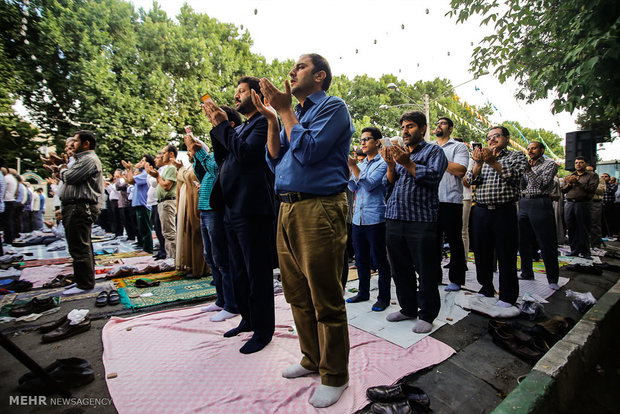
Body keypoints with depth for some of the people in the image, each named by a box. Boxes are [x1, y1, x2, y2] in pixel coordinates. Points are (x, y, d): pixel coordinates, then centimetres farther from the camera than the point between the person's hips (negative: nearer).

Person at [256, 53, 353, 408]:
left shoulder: (333, 107, -1)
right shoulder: (294, 112, 22)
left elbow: (307, 152, -15)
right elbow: (275, 161, 15)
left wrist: (286, 111, -4)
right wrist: (272, 118, 7)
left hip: (319, 209, -8)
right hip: (288, 208, 9)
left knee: (326, 301, 2)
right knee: (298, 295, 17)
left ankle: (334, 375, 23)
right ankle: (313, 359, 37)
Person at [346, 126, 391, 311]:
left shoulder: (383, 163, -3)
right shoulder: (360, 165, 18)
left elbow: (369, 184, -15)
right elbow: (352, 187, 9)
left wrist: (353, 166, -19)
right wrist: (347, 169, -2)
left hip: (375, 218, -7)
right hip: (358, 218, 7)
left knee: (380, 260, 2)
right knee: (361, 259, 14)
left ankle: (384, 297, 15)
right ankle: (363, 292, 29)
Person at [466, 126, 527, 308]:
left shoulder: (517, 156, 8)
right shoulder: (482, 158, 17)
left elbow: (514, 175, -12)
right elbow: (471, 180, 1)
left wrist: (493, 163, -25)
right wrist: (479, 164, -17)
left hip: (504, 212, -3)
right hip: (481, 211, 4)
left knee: (506, 255, 2)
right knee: (482, 253, 10)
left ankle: (508, 296, 15)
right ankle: (486, 289, 26)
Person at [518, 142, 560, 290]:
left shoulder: (550, 164, 3)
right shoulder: (526, 165, 19)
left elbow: (541, 184, -10)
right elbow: (521, 186, 10)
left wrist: (528, 170, -9)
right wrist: (521, 171, -2)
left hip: (540, 204, -6)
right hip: (523, 203, 6)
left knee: (547, 244, -3)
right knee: (523, 242, 9)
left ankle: (553, 279, 8)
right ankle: (527, 274, 21)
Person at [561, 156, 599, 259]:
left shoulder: (592, 176, 8)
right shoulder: (568, 177, 20)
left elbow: (592, 188, -7)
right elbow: (562, 190, 14)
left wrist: (577, 182, -11)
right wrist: (569, 184, -4)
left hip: (583, 204, -3)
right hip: (569, 204, 4)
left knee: (583, 229, -2)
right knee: (571, 229, 5)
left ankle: (585, 252, 7)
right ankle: (574, 250, 13)